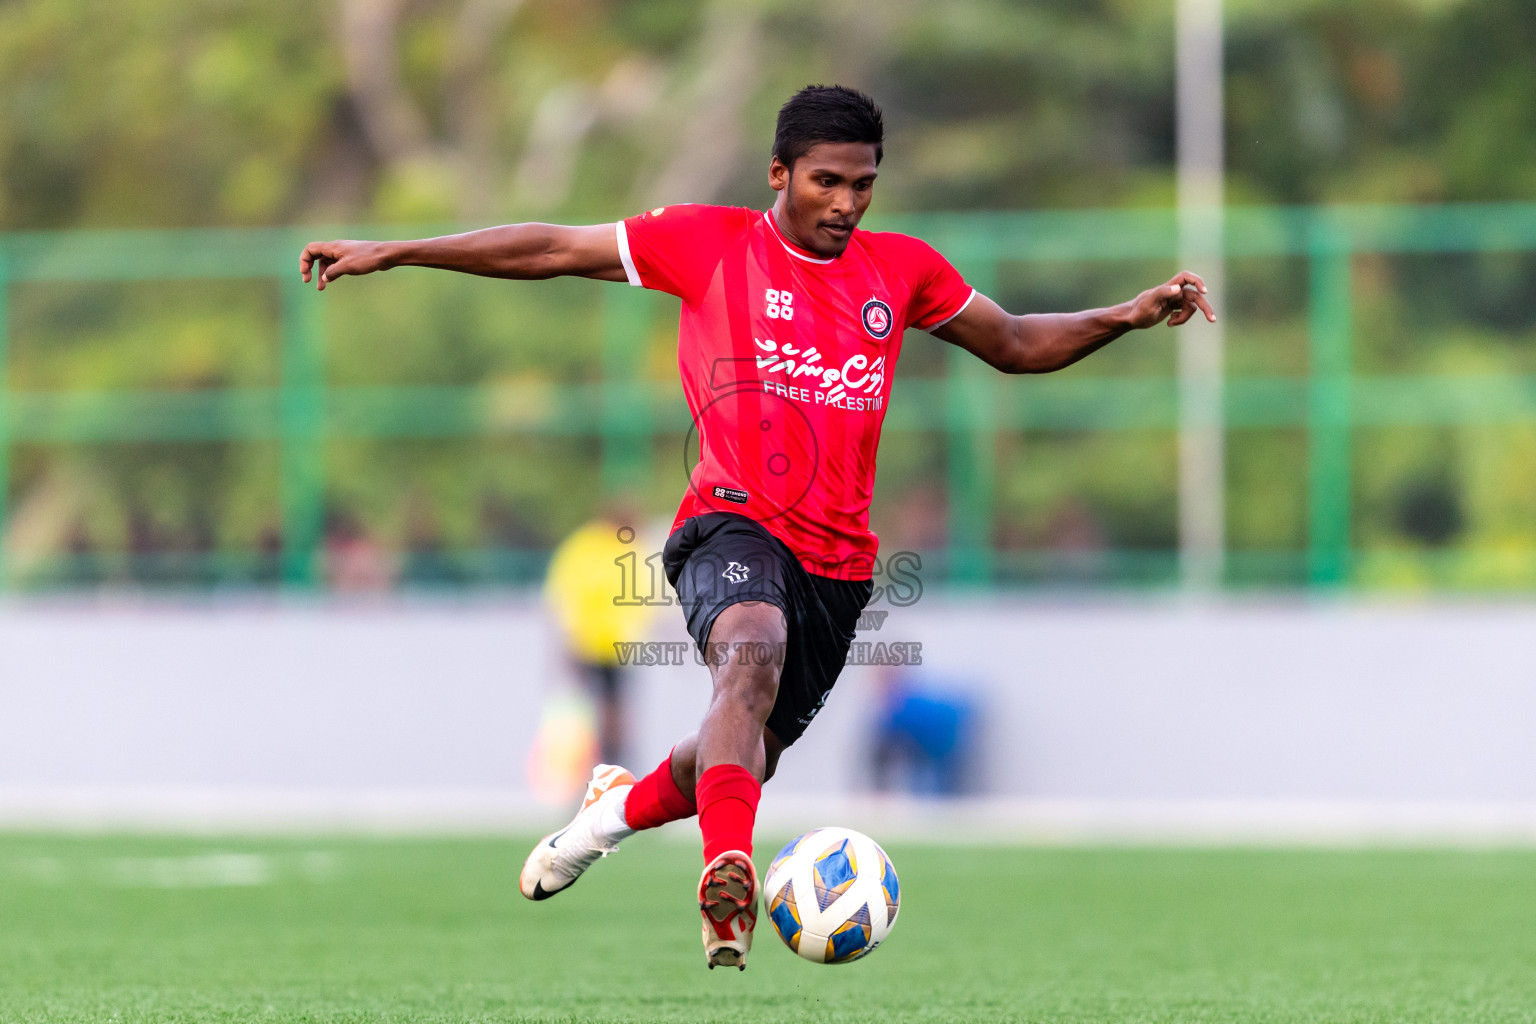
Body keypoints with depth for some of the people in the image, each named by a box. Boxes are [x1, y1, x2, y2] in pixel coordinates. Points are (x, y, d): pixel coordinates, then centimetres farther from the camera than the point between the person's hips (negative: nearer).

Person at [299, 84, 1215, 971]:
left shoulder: (902, 269, 11)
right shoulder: (710, 244, 0)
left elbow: (1016, 344, 22)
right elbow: (551, 251, 2)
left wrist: (1127, 317, 6)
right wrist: (390, 253, 0)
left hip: (837, 558, 5)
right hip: (734, 522, -5)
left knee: (744, 760, 12)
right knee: (752, 652, -36)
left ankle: (627, 803, 46)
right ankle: (729, 877, -50)